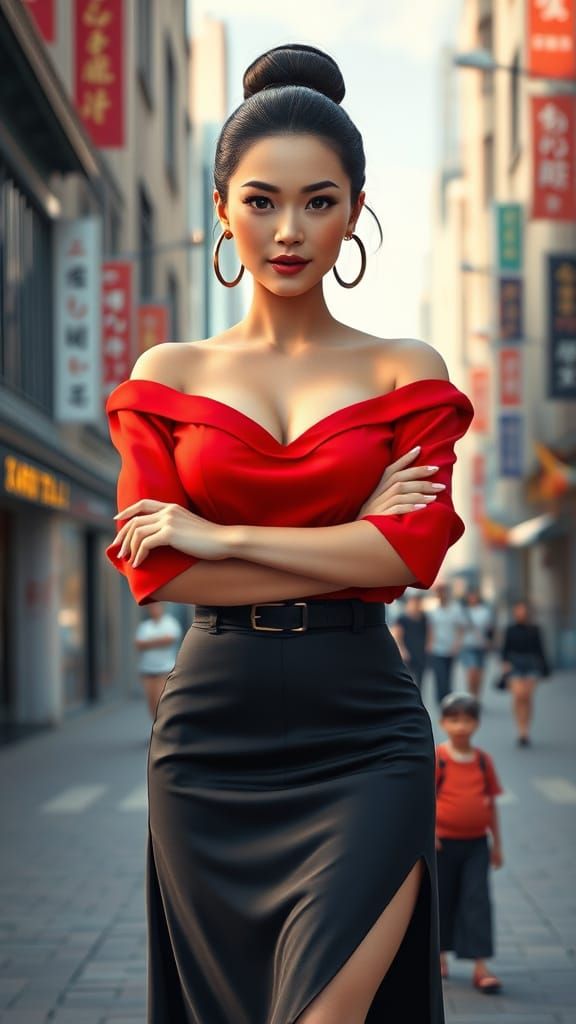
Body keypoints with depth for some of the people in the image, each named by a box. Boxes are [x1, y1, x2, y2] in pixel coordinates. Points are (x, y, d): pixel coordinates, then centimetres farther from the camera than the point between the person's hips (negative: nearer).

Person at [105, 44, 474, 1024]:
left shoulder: (406, 372, 6)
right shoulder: (169, 375, 8)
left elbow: (417, 549, -8)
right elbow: (154, 568, -3)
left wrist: (219, 535, -8)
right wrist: (351, 551, -7)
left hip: (362, 734, -1)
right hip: (212, 731, 2)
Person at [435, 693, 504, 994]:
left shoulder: (483, 760, 4)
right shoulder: (436, 758, -7)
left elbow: (491, 803, 9)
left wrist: (497, 842, 10)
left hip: (476, 841, 2)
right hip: (444, 841, -2)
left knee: (477, 899, -3)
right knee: (441, 897, 9)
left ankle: (480, 966, -3)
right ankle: (440, 954, 29)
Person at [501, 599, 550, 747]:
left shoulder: (534, 629, 5)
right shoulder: (510, 629, 4)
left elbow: (540, 648, 10)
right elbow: (505, 648, 7)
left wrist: (545, 666, 10)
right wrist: (505, 662, -6)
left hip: (531, 663, 1)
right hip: (515, 663, -1)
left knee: (528, 697, -3)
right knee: (519, 695, -14)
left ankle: (526, 732, 8)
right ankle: (521, 731, -9)